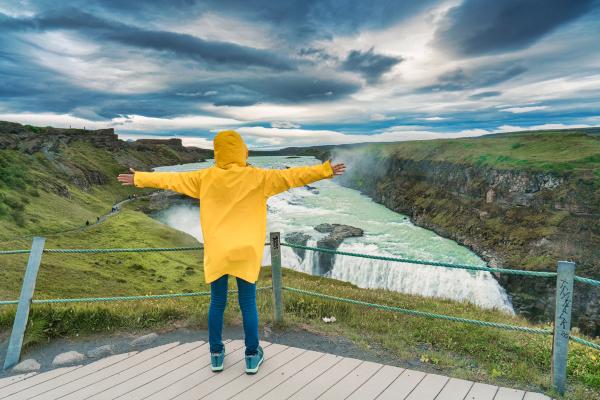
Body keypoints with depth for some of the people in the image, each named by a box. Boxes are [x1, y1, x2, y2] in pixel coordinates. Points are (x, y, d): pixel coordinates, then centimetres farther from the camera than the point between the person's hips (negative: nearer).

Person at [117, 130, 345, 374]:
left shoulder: (205, 177, 0)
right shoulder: (257, 177, -8)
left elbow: (171, 179, 9)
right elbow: (291, 176, -9)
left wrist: (139, 178, 22)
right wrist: (326, 170, -5)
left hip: (216, 253, 2)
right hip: (246, 253, -2)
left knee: (217, 303, 15)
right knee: (248, 304, 9)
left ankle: (216, 354, 28)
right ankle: (252, 356, 21)